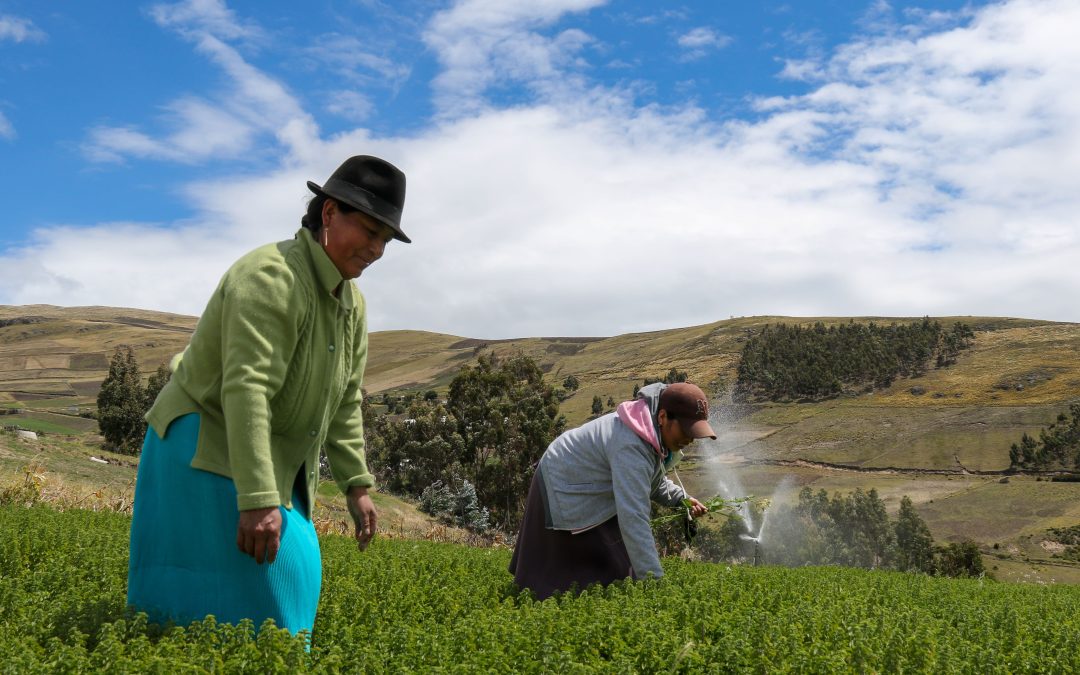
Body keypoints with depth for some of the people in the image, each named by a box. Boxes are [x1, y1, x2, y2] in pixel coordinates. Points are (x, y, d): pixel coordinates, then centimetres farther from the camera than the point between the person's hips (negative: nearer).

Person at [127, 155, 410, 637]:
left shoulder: (351, 303, 6)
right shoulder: (272, 277, -24)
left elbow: (343, 402, 11)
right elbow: (246, 389, -32)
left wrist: (357, 485, 6)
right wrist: (258, 500, -36)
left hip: (275, 463, 9)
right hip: (208, 454, -9)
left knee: (288, 575, 8)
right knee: (230, 599, -11)